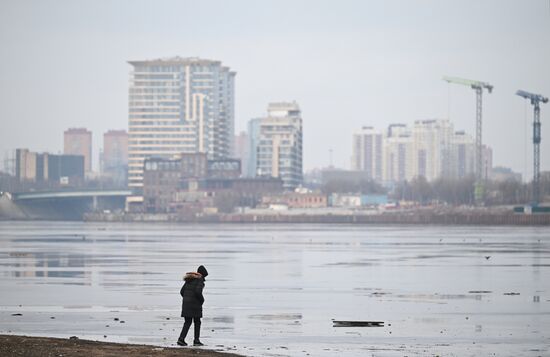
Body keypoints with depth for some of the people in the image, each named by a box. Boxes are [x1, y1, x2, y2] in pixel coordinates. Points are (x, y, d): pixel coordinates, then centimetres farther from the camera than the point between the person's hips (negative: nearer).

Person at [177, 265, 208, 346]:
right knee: (197, 322, 7)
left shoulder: (189, 280, 15)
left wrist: (187, 300, 16)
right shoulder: (199, 280, -8)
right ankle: (196, 340, 8)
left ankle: (181, 339, -3)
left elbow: (182, 291, 12)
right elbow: (198, 291, -22)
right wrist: (202, 300, -6)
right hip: (195, 304, -6)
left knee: (187, 322, 10)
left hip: (186, 303, 6)